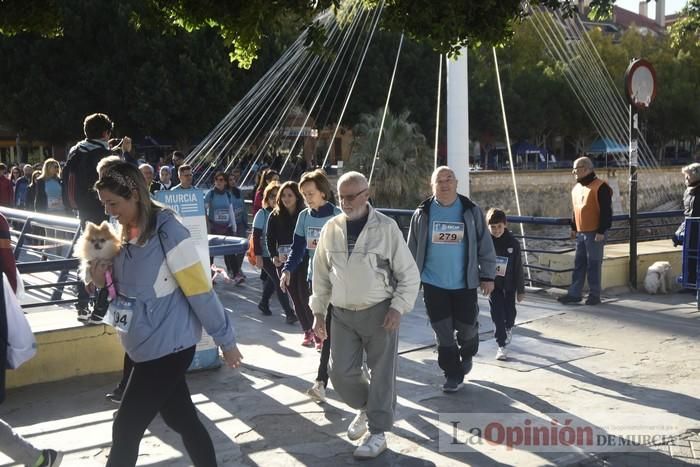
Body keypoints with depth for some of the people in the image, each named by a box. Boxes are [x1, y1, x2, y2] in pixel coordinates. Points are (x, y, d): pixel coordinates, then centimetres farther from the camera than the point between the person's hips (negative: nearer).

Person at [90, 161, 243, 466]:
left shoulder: (167, 231, -18)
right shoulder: (126, 235, 6)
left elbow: (199, 290, -16)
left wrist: (225, 339, -12)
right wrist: (101, 281, -5)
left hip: (168, 347, -8)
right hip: (147, 348, 8)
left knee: (126, 429, 2)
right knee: (183, 420, 17)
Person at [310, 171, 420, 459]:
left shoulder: (386, 227, -8)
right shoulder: (331, 228, 4)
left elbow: (409, 274, -4)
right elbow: (321, 274, 12)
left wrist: (398, 308, -13)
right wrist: (318, 312, 10)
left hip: (379, 312, -4)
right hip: (343, 314, 4)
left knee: (381, 373, 2)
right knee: (341, 372, 3)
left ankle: (378, 432, 16)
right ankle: (365, 408, 32)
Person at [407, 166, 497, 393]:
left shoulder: (471, 211, -1)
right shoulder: (422, 214, 1)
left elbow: (485, 246, 2)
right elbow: (413, 250, 7)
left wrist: (487, 275, -1)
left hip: (465, 283, 0)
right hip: (433, 284, 1)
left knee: (467, 326, 8)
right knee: (443, 332, 3)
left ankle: (467, 355, 40)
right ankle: (453, 374, 17)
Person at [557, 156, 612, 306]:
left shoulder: (600, 187, -13)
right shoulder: (576, 188, 13)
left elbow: (606, 211, -15)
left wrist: (601, 231, -18)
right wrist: (573, 228, 19)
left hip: (595, 234, -8)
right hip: (580, 233, 8)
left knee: (594, 265, -1)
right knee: (579, 264, 10)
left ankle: (594, 295, 8)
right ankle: (574, 293, 14)